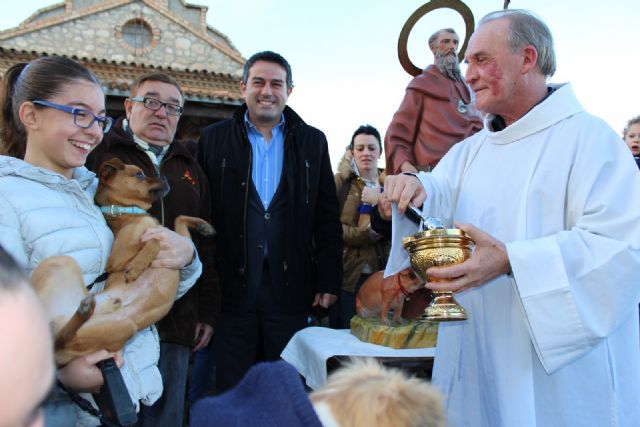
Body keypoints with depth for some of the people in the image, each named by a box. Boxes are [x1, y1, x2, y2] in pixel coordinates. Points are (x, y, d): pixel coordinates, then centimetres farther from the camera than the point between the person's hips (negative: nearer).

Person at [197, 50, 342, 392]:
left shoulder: (312, 141, 8)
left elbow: (327, 219, 7)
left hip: (291, 287, 1)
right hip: (232, 286, 0)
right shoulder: (214, 139, 5)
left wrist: (329, 282, 2)